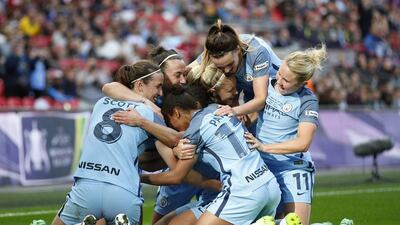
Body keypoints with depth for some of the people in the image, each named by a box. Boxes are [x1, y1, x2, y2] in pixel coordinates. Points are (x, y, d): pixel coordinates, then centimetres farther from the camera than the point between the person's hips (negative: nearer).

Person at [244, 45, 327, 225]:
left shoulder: (307, 101, -8)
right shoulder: (267, 84, 4)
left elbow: (303, 143, -16)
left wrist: (264, 147, -20)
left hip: (292, 168, -4)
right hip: (262, 169, 4)